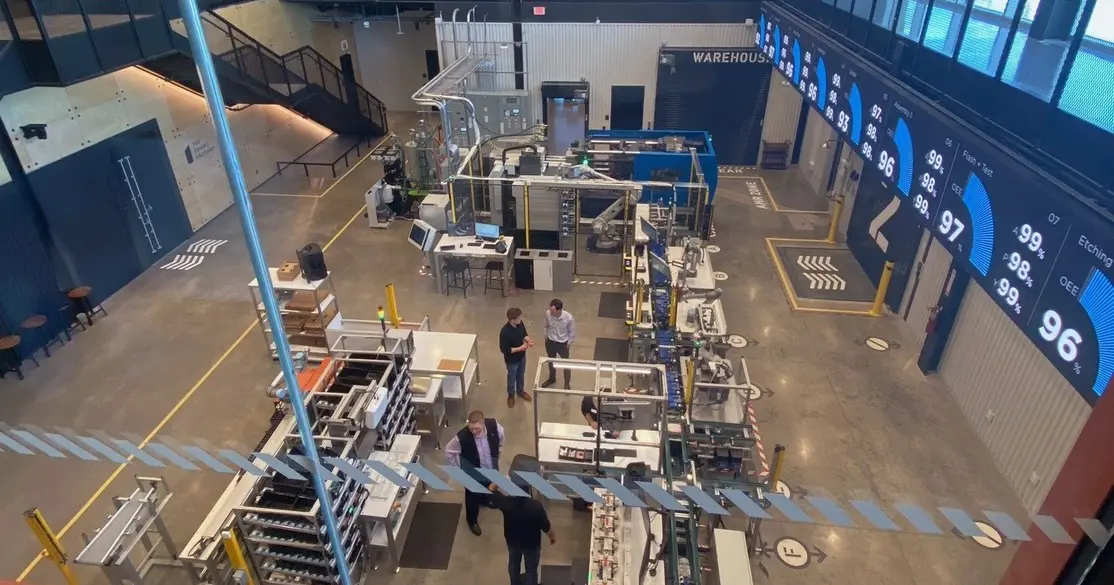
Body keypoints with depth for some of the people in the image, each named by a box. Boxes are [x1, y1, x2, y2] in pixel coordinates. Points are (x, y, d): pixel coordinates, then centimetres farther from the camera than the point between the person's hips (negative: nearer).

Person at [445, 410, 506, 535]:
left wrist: (497, 453, 4)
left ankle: (485, 500, 67)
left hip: (492, 468, 4)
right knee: (473, 497, 19)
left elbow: (502, 435, -3)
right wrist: (460, 468, -11)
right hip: (474, 473, -4)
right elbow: (448, 452, -17)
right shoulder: (462, 437, -37)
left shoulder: (493, 425, -29)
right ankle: (472, 521, 48)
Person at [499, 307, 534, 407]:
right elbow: (504, 349, -27)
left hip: (522, 356, 6)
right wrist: (520, 348, -29)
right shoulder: (505, 332, -36)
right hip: (512, 359, -6)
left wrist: (528, 340, -18)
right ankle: (511, 395, 46)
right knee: (512, 377, 19)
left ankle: (520, 391, 54)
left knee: (521, 375, 28)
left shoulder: (520, 324, -16)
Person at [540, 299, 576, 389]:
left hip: (563, 344, -3)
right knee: (551, 361, 26)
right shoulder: (548, 314, -23)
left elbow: (572, 332, -13)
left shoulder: (568, 317, -31)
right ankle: (552, 379, 53)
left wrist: (568, 343, -5)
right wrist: (546, 337, 8)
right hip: (550, 342, 3)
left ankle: (567, 384, 42)